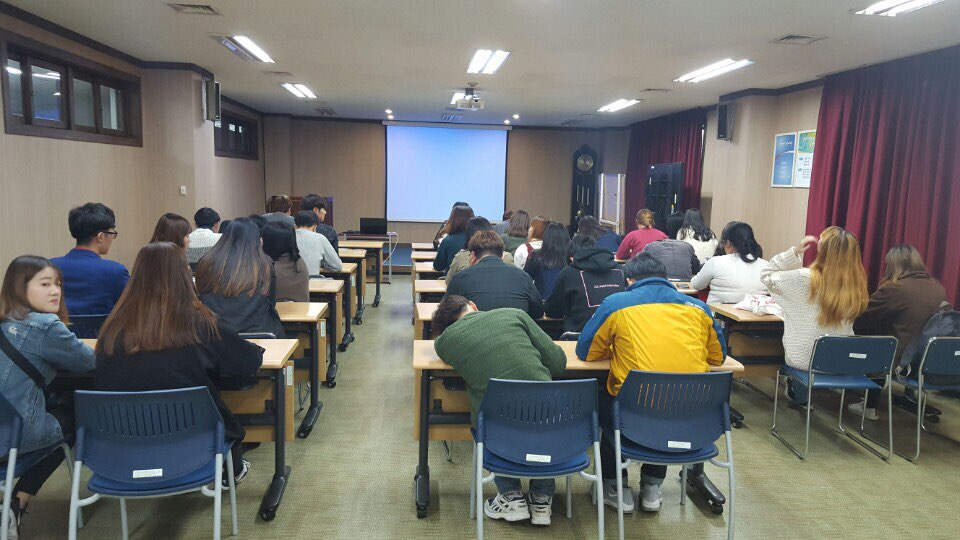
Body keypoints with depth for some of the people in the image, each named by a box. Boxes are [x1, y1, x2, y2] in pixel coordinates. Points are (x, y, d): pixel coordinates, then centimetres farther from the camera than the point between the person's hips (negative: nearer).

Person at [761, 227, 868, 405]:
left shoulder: (804, 278, -23)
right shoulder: (855, 284, -12)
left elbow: (766, 275, -6)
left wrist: (795, 251, -10)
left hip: (802, 359, -3)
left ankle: (800, 394, 49)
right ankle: (800, 393, 47)